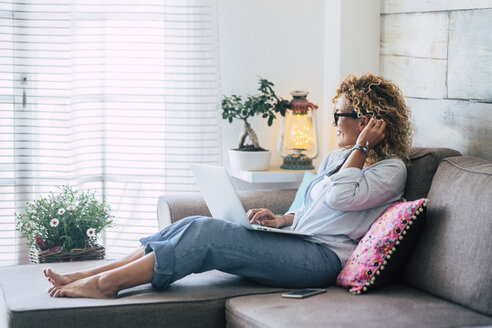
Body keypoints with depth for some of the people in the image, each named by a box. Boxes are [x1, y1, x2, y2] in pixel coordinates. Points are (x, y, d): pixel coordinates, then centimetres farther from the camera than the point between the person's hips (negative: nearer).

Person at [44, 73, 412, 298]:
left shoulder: (392, 169, -2)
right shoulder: (335, 158, 24)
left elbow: (340, 196, -20)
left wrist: (361, 146, -10)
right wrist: (281, 219, 6)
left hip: (322, 257, -8)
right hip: (295, 243, 8)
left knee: (206, 234, -23)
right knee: (196, 225, -11)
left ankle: (106, 283, -22)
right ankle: (89, 275, -14)